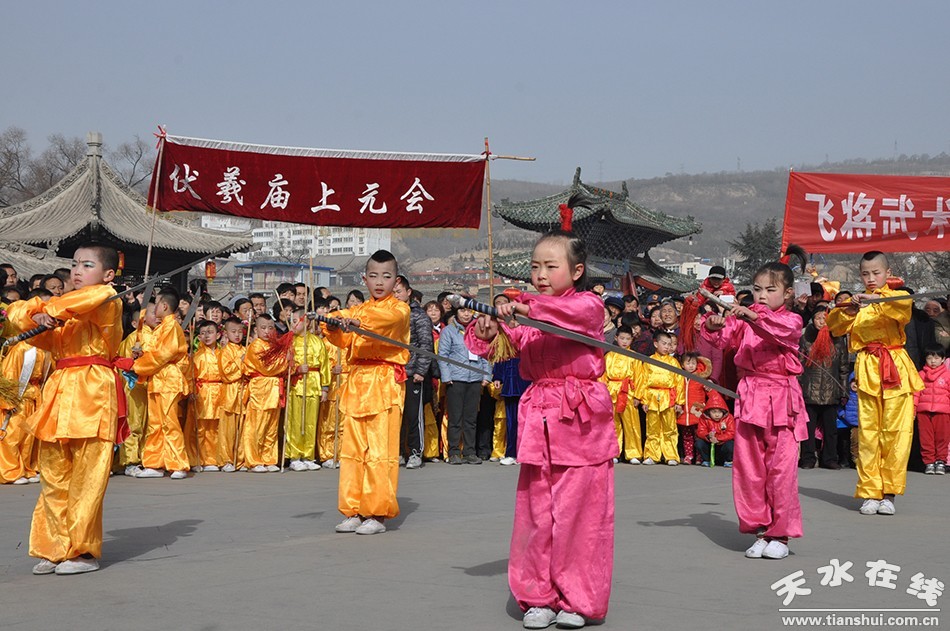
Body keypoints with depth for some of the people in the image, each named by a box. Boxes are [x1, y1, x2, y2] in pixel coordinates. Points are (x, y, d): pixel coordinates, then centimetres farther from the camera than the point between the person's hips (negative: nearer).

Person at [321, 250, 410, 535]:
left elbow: (388, 318, -21)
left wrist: (358, 321, -38)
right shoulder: (357, 309, 19)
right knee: (352, 447, 5)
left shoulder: (399, 308, 3)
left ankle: (377, 514, -2)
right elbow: (344, 340, 4)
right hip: (356, 381, 5)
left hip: (385, 382, -5)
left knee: (380, 449, -7)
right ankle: (354, 512, 12)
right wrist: (334, 327, -18)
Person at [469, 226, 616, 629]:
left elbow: (575, 312, -25)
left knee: (579, 511, 0)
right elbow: (504, 346, 5)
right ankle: (539, 596, 18)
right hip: (539, 420, 4)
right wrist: (487, 335, -17)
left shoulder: (589, 305, -2)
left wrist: (529, 307, -37)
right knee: (536, 512, 6)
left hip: (582, 420, -4)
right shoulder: (525, 315, 11)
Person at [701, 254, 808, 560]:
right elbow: (725, 339, -1)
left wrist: (754, 317, -41)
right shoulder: (744, 319, 11)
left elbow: (781, 329, -24)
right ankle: (760, 529, 17)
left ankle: (780, 534, 7)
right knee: (748, 466, 6)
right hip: (750, 397, 4)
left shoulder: (792, 320, -1)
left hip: (781, 398, -4)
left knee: (781, 468, -3)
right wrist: (714, 326, -23)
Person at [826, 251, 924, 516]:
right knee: (867, 432, -1)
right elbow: (834, 325, 3)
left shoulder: (895, 297, 7)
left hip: (895, 368, -1)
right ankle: (870, 493, 4)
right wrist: (847, 311, -14)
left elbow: (904, 304, -17)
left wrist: (876, 300, -29)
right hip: (867, 371, 1)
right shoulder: (858, 301, 13)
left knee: (897, 430, -5)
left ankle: (889, 493, 3)